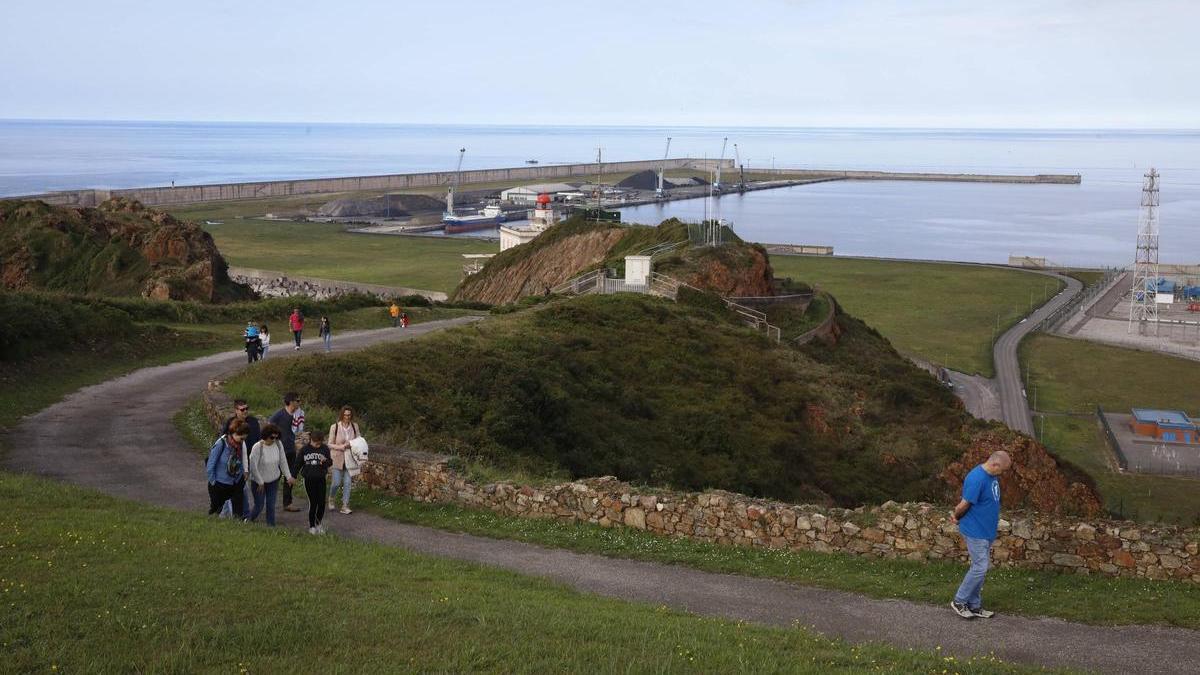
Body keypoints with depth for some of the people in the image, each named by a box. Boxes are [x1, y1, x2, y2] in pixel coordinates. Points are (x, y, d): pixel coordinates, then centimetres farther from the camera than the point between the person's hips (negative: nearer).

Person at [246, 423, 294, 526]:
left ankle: (271, 526, 16)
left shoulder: (278, 445, -10)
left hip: (274, 481, 4)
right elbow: (253, 466, -20)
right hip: (258, 482, -3)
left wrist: (288, 476, -2)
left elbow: (283, 462, 1)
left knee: (271, 505, 5)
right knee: (259, 506, 4)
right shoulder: (257, 447, -23)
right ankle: (249, 521, 30)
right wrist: (260, 482, -15)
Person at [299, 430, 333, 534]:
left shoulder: (324, 448, -3)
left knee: (322, 503, 1)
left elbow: (330, 462, 0)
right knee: (313, 503, 1)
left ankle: (318, 523, 23)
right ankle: (311, 526, 15)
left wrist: (325, 461, -23)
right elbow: (299, 463, 5)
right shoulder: (305, 449, -4)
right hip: (309, 480, -1)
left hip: (321, 479, 1)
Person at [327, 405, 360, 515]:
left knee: (347, 483, 0)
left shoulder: (355, 426, 0)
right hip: (338, 458, -2)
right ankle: (331, 500, 29)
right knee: (336, 482, 0)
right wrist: (341, 447, -19)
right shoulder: (335, 427, -8)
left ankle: (345, 506, 7)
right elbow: (330, 444, -3)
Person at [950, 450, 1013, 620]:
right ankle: (959, 601, 5)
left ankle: (974, 606, 20)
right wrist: (956, 517, -2)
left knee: (980, 568, 13)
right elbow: (964, 504, -21)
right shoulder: (977, 479, -25)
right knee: (980, 568, -7)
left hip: (986, 531, 9)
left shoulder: (992, 476, 6)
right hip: (975, 531, -9)